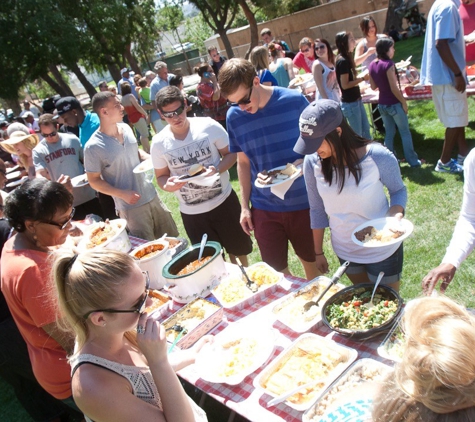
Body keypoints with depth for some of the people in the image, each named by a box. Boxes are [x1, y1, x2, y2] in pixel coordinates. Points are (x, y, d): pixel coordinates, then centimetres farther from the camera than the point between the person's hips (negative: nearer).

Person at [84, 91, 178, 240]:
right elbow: (94, 181, -10)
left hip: (151, 196, 6)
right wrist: (123, 194, -21)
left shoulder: (126, 128, 1)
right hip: (130, 206, -6)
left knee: (171, 238, 17)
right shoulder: (93, 147, -17)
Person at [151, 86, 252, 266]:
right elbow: (161, 176, 3)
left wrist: (217, 169, -24)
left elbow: (231, 153, -4)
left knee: (239, 247, 19)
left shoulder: (208, 126, -13)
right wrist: (168, 185, -20)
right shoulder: (159, 143, -8)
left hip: (224, 201, -1)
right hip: (191, 212, 1)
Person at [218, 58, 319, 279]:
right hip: (264, 208, 2)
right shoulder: (234, 116, -3)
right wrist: (244, 206, 4)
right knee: (276, 270, 9)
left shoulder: (294, 100, -11)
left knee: (312, 263, 16)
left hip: (302, 201, -1)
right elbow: (243, 162, 7)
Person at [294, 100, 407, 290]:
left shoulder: (378, 157, -25)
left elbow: (398, 191, -6)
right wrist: (318, 252, 6)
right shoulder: (312, 162, -16)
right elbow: (317, 210, -3)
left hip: (383, 251, -3)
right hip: (345, 252, 3)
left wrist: (396, 215, -27)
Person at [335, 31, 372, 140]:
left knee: (366, 129, 19)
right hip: (350, 103, -10)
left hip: (356, 100, 10)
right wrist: (362, 79, -15)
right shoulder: (343, 61, -20)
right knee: (357, 134, 3)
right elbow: (345, 85, -22)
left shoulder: (346, 59, 10)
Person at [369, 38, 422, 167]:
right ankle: (413, 161, 15)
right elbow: (394, 88, -19)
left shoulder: (372, 65, 1)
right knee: (405, 132, 7)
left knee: (389, 133, 16)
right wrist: (404, 102, -10)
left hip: (382, 104, 6)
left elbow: (373, 86, 9)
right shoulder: (388, 64, -20)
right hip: (394, 104, -6)